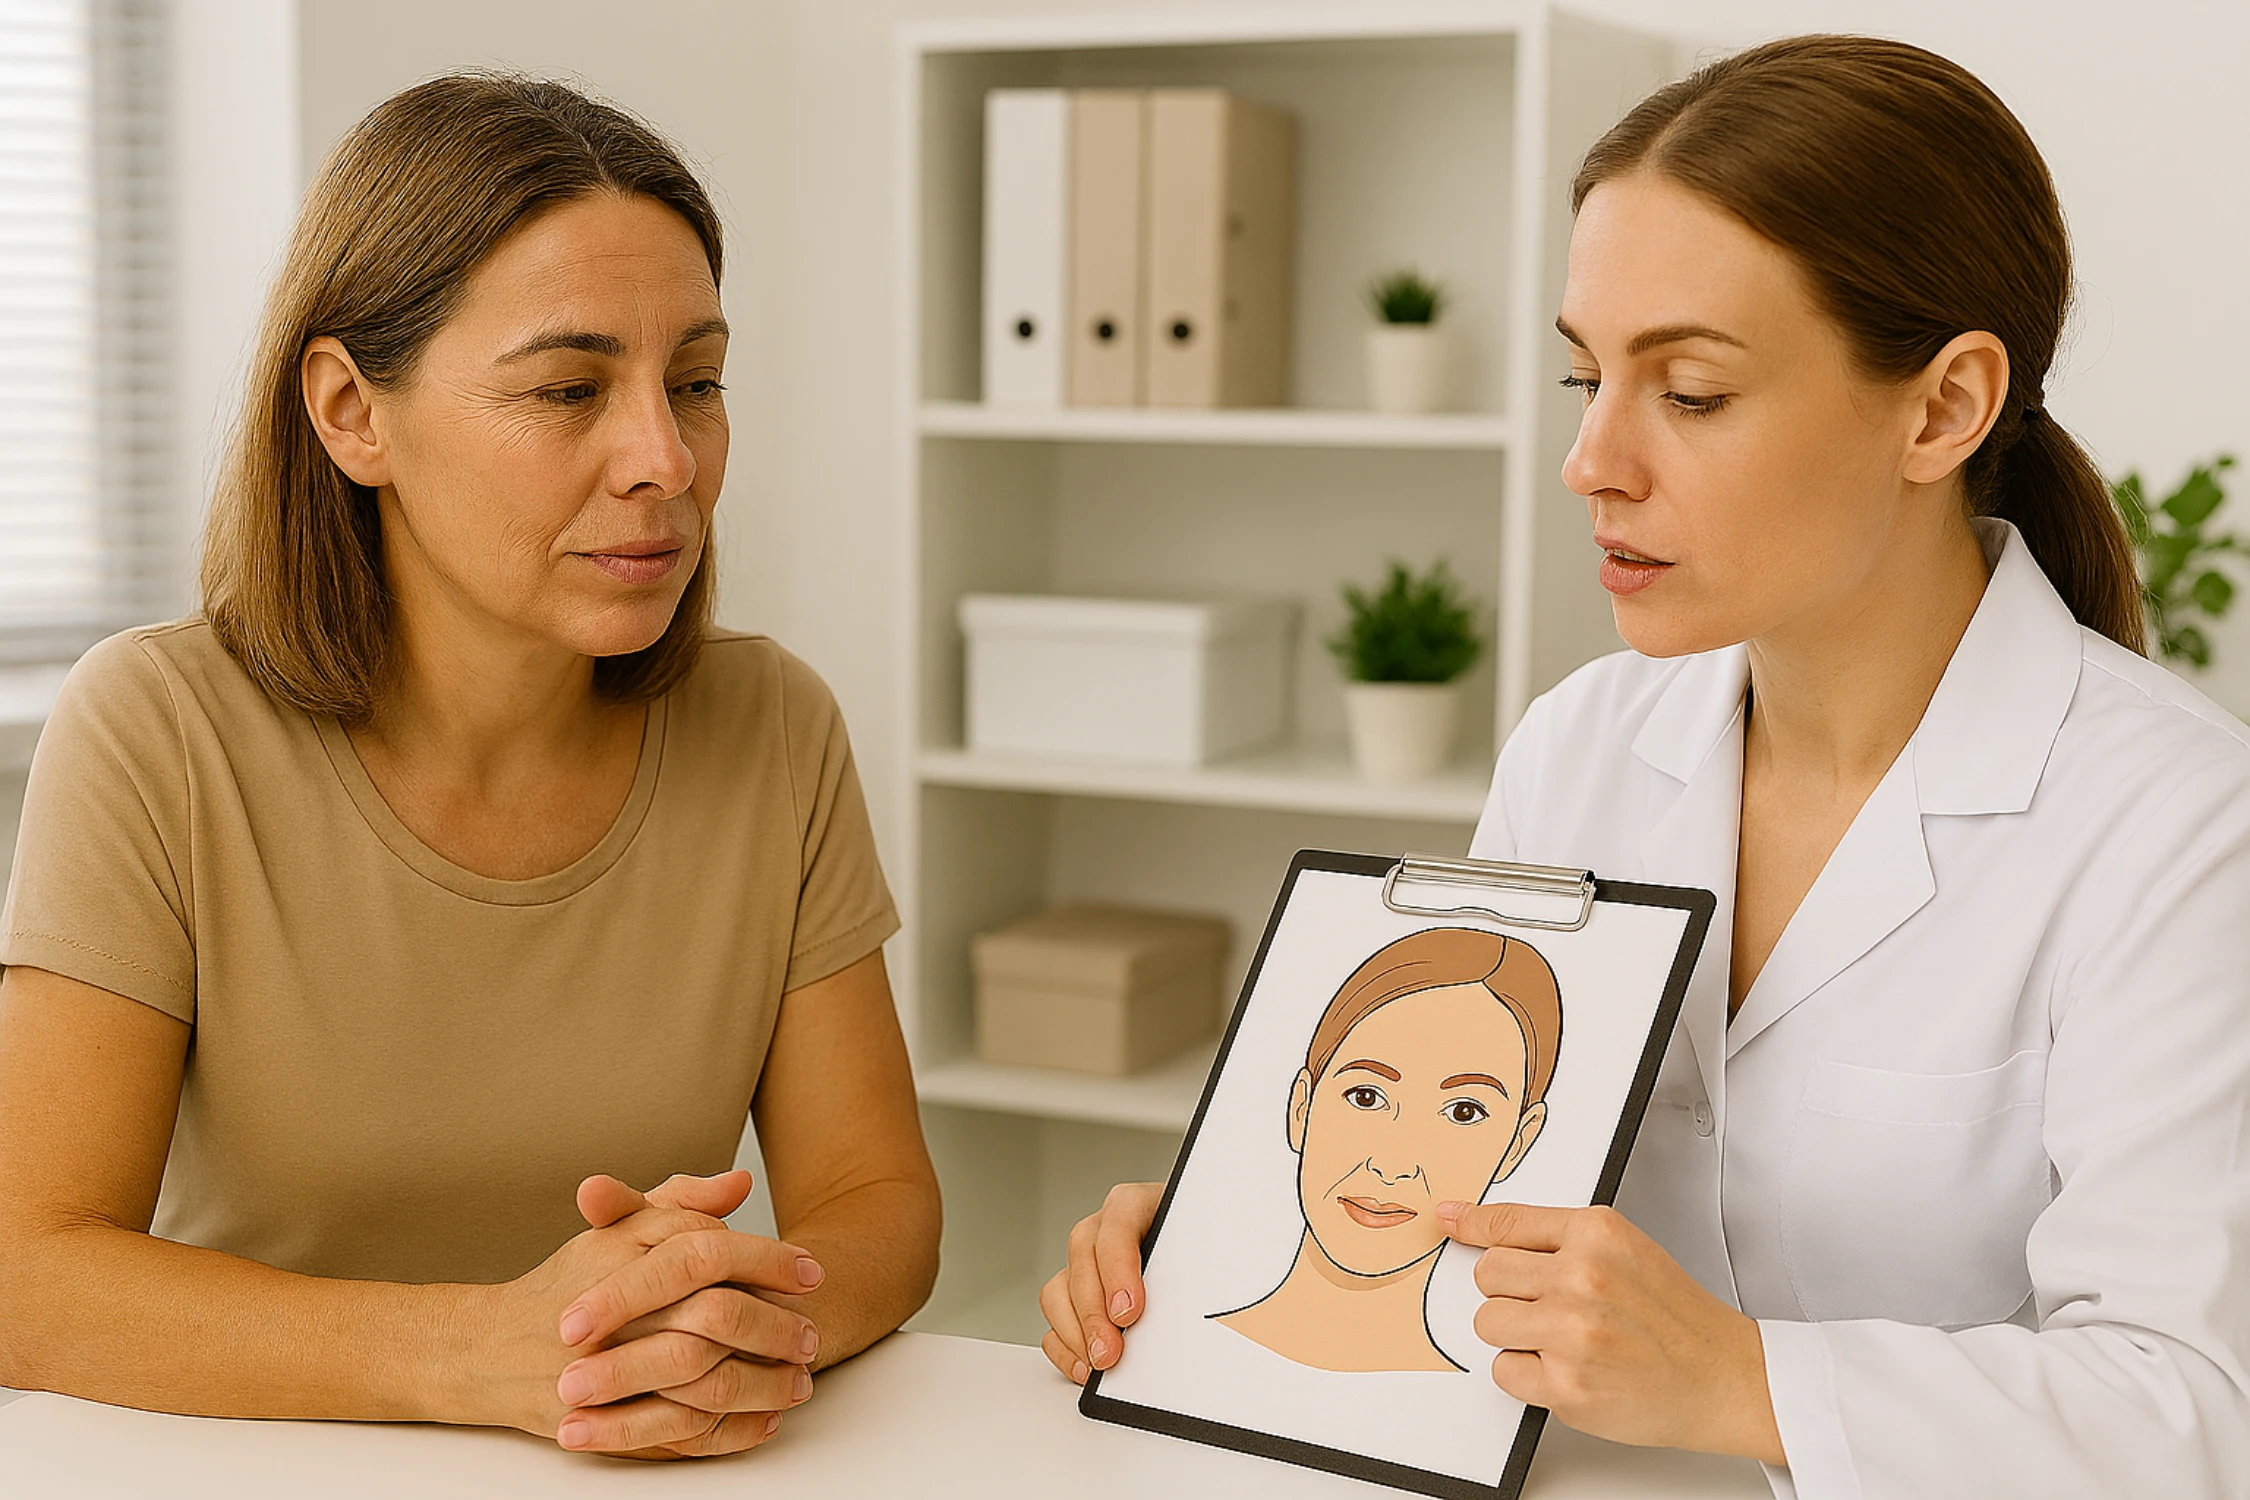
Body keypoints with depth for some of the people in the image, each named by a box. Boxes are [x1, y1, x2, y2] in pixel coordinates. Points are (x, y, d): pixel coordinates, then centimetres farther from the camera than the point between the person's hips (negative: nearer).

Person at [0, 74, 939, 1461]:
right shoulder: (156, 738, -10)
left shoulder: (774, 735, -1)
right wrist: (494, 1346, -29)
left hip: (658, 1473, 4)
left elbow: (879, 1195, 0)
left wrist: (758, 1320, -23)